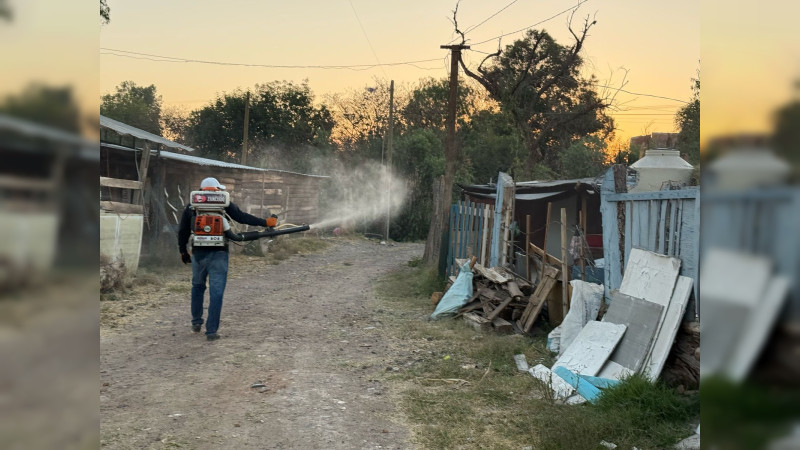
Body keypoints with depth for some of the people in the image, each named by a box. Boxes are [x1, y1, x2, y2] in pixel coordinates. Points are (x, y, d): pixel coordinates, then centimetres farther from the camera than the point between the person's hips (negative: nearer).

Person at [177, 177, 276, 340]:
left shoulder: (191, 207, 8)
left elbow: (183, 231, 12)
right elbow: (242, 217, -1)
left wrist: (183, 251, 24)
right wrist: (265, 222, 6)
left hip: (198, 253, 3)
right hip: (218, 254, -3)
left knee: (198, 286, 23)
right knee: (216, 292, 0)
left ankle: (196, 322, 29)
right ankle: (211, 331, -2)